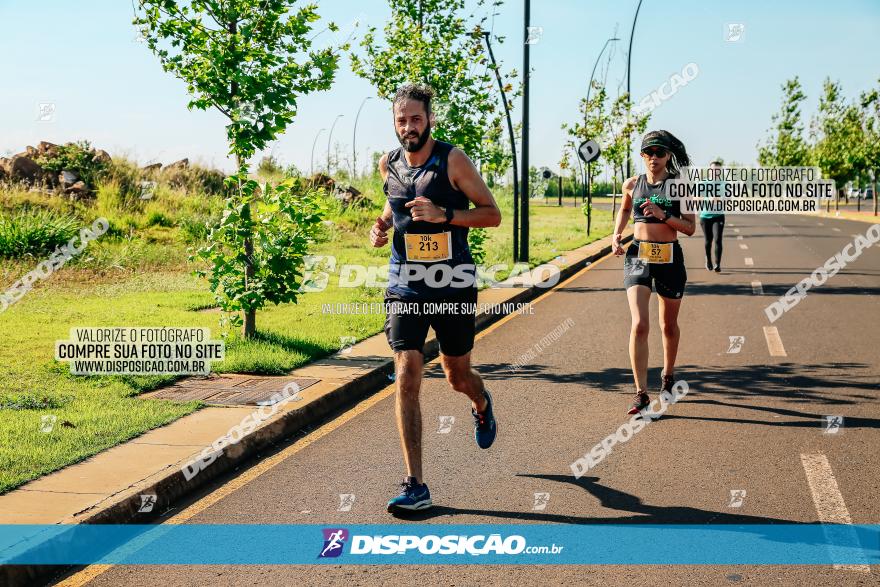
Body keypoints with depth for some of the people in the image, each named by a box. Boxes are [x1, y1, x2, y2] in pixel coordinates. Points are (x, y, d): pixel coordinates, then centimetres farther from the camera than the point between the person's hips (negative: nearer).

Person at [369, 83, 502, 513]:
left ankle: (482, 405, 54)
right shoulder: (389, 164, 4)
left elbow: (492, 214, -8)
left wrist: (444, 214, -22)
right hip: (405, 287, 2)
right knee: (407, 376, -12)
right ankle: (415, 486, -8)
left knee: (457, 376, 13)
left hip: (453, 285, -2)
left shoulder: (453, 160, -9)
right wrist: (382, 225, 3)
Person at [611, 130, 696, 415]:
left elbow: (690, 228, -3)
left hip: (669, 258, 0)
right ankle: (641, 394, -14)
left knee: (669, 325, 16)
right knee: (639, 325, -15)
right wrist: (617, 233, 8)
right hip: (638, 256, 0)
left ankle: (668, 375, 42)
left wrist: (663, 215, -17)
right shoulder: (632, 184, 5)